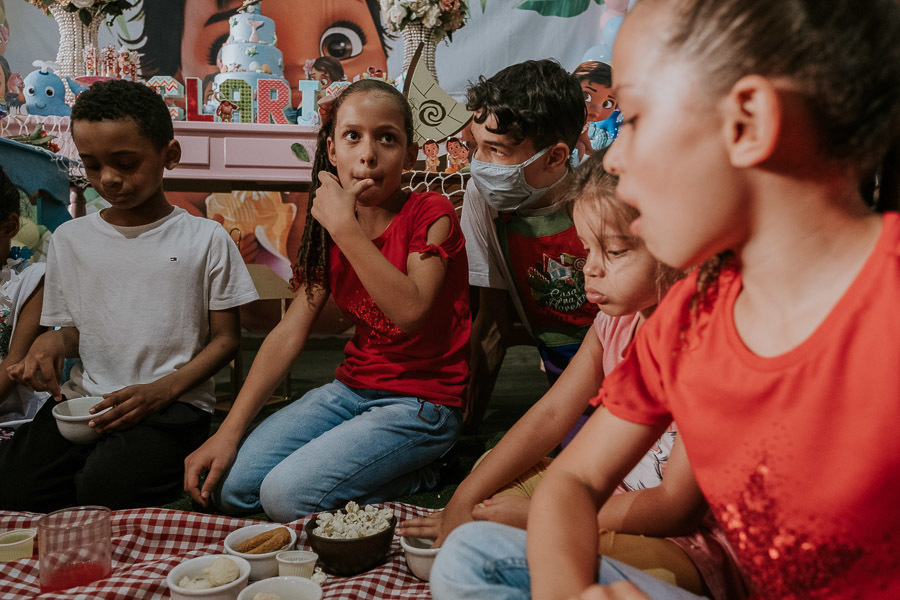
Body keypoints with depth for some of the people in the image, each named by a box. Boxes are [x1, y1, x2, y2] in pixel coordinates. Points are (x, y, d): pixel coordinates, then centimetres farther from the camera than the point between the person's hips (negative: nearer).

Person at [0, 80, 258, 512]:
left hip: (172, 402, -3)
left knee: (105, 488, -29)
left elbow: (225, 338, 1)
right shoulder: (69, 239, 11)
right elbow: (73, 327, 19)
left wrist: (162, 391, -14)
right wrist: (53, 341, -7)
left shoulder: (205, 239, 0)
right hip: (84, 397, 4)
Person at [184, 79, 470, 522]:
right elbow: (290, 332, -1)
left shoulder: (430, 214, -11)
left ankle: (415, 476, 0)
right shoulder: (330, 227, 6)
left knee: (287, 493, -21)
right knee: (229, 486, -5)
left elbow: (410, 311, -28)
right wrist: (229, 431, -8)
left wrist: (345, 227, -25)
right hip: (351, 388, 7)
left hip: (423, 401, -6)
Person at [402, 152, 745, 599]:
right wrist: (463, 502, -7)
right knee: (495, 470, 10)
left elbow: (678, 507, -24)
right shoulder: (616, 319, 0)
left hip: (695, 542, -8)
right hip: (620, 491, 8)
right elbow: (550, 415, 0)